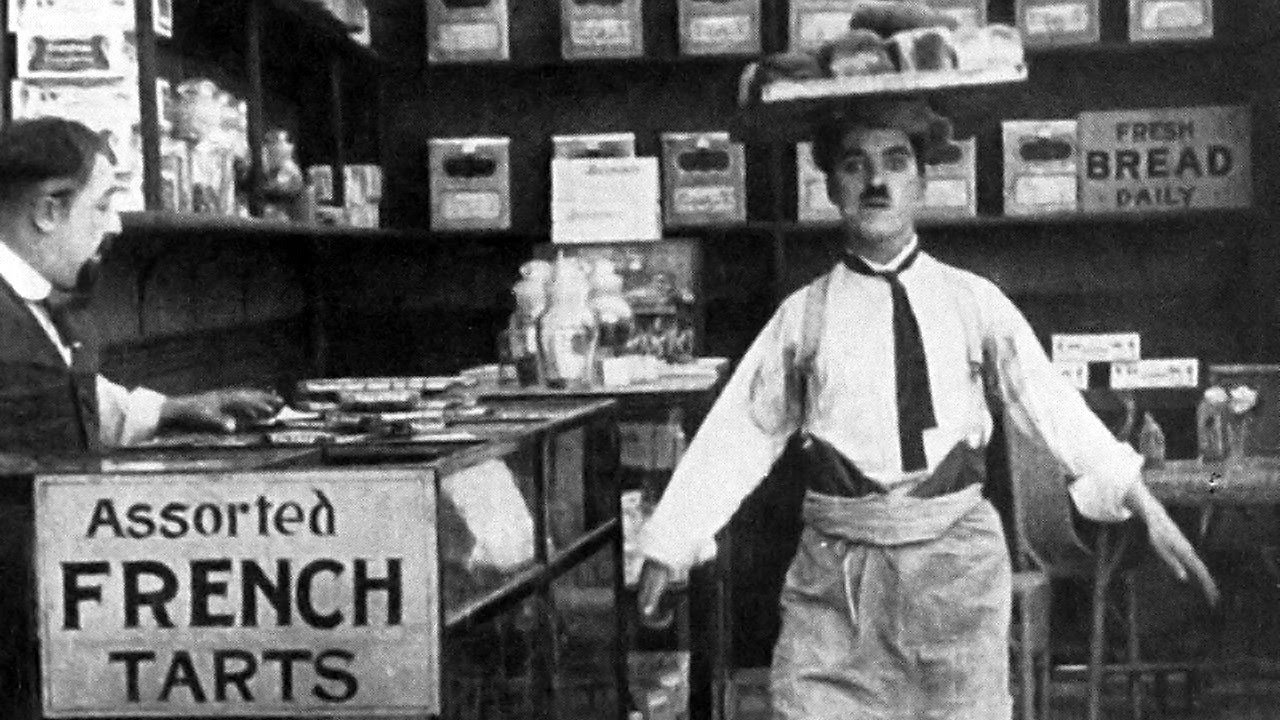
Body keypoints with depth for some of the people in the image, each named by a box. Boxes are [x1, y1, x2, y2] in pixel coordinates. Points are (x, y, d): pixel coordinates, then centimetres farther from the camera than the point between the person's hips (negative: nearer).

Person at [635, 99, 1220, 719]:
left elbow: (1052, 405, 3)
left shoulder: (974, 302, 5)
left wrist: (1149, 511, -3)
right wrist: (664, 552, 6)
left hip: (955, 560, 1)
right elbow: (738, 434, 6)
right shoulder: (803, 314, 4)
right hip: (837, 568, 0)